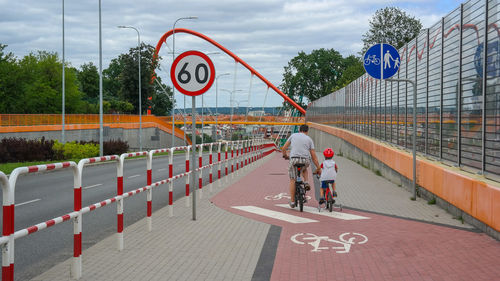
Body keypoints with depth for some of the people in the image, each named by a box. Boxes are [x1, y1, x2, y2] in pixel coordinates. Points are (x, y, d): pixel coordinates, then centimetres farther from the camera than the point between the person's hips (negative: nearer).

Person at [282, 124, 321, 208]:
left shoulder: (293, 135, 15)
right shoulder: (309, 139, 15)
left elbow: (284, 148, 15)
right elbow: (313, 155, 10)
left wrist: (285, 156, 36)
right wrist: (318, 167, 14)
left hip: (294, 159, -1)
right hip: (305, 160, 1)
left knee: (292, 180, 9)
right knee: (304, 169, 37)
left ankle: (292, 202, 9)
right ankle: (306, 183, 12)